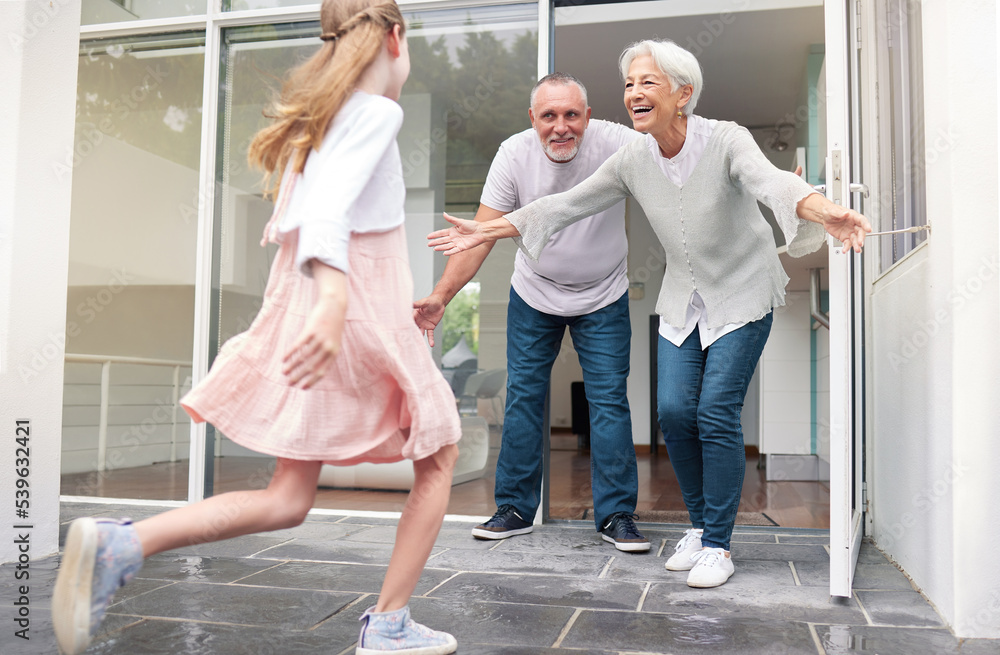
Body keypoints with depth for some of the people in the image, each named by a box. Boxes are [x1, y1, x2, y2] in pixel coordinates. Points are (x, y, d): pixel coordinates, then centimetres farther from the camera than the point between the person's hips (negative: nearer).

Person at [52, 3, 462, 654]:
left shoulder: (316, 115, 19)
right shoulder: (378, 111, -7)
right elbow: (332, 201, -25)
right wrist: (333, 299, -40)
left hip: (301, 304, 8)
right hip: (363, 310, -8)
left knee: (288, 501, 9)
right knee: (440, 456, 13)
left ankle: (121, 544, -8)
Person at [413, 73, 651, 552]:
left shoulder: (616, 144, -20)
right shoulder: (514, 155, -16)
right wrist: (441, 296, -26)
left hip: (603, 298, -1)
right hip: (533, 296, 2)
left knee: (609, 400, -3)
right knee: (523, 397, 4)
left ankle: (617, 514, 10)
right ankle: (514, 508, 17)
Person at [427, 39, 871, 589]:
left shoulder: (726, 141, -20)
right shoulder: (633, 161, -6)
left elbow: (770, 181, -40)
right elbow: (565, 206, 0)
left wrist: (825, 211, -62)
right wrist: (488, 231, -4)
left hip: (742, 296, -4)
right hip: (683, 301, 5)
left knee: (715, 412, -12)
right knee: (673, 410, -4)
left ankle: (717, 545, 5)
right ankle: (699, 525, 18)